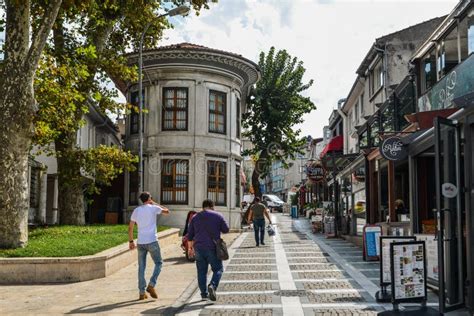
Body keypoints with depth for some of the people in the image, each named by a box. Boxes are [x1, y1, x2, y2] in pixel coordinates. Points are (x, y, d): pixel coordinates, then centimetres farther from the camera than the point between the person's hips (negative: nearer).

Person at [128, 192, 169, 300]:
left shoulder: (136, 210, 8)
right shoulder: (153, 208, -3)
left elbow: (130, 228, 8)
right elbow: (167, 211, 10)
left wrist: (131, 241, 16)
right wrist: (155, 204, 17)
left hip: (140, 242, 4)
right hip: (152, 241, -4)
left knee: (141, 267, 9)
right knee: (158, 263, 10)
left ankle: (142, 292, 8)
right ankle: (151, 285, -7)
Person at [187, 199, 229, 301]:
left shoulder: (195, 217, 10)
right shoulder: (218, 216, 1)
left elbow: (190, 235, 12)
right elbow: (226, 230, 4)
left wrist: (191, 248, 21)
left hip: (198, 248, 3)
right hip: (212, 248, -3)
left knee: (201, 271, 11)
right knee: (218, 269, 6)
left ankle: (204, 293, 11)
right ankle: (212, 285, -17)